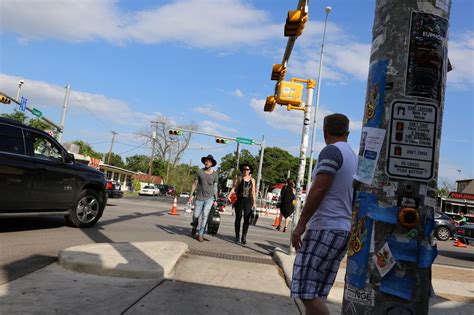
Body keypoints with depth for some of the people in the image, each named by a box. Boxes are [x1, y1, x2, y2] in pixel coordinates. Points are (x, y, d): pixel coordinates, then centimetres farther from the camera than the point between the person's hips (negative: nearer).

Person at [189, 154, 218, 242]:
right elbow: (194, 184, 2)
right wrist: (191, 195, -4)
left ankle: (200, 234, 1)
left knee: (205, 216, -8)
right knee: (196, 215, 5)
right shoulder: (199, 172, -2)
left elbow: (215, 187, 8)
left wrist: (215, 200, 8)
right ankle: (194, 226, 37)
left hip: (209, 198, 0)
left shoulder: (215, 174, 2)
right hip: (199, 198, 0)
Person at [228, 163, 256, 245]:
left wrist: (254, 202, 9)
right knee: (238, 218, 6)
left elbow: (253, 192, 12)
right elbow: (234, 188, -3)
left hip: (248, 201, 1)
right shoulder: (239, 178, 3)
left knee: (247, 219, -8)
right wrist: (229, 195, -19)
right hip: (239, 200, -1)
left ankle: (244, 237, -3)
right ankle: (237, 236, 16)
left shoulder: (252, 180, 9)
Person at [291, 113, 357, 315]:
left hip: (325, 229, -9)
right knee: (316, 295, 11)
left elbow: (319, 189, -17)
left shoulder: (331, 151, -8)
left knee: (307, 292, -8)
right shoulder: (354, 157, 19)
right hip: (344, 230, 9)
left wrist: (300, 224, -14)